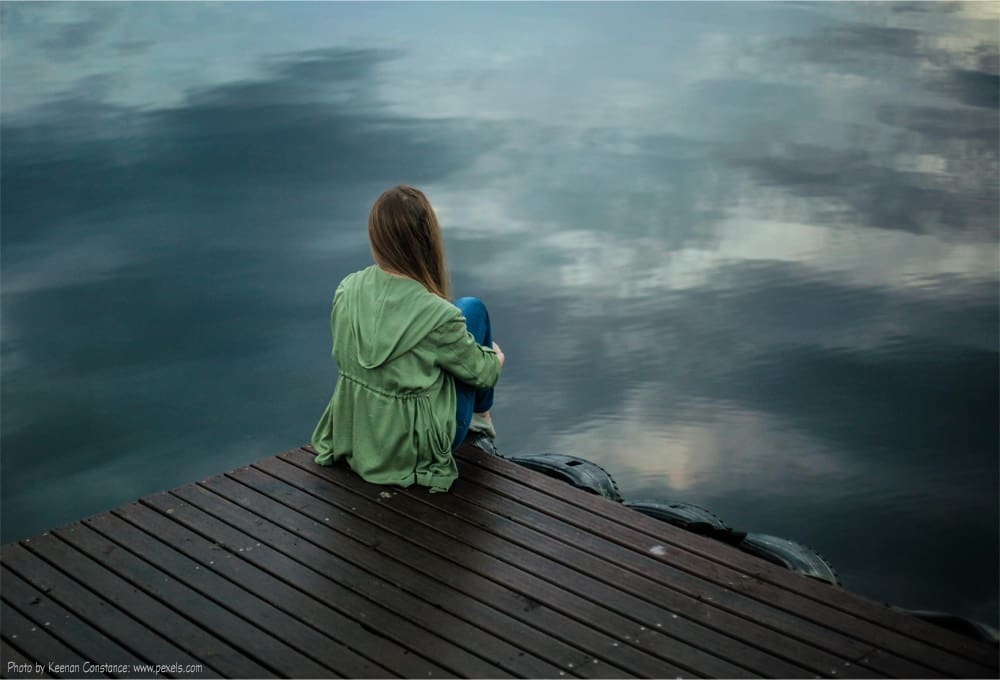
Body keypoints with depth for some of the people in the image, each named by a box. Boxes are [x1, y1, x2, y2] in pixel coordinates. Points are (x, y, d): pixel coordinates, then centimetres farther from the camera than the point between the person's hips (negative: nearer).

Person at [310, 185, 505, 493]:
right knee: (472, 309, 9)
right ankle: (481, 418, 32)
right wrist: (496, 357, 15)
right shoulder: (438, 316, -28)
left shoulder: (346, 290, -12)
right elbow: (481, 371, -10)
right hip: (416, 450, -5)